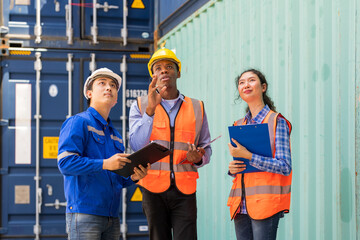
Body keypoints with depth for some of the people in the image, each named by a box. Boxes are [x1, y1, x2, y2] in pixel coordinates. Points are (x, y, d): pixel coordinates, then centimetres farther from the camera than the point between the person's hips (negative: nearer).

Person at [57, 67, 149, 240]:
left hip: (112, 217, 7)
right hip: (85, 214, -7)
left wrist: (132, 178, 4)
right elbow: (65, 162, -14)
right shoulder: (78, 122, -1)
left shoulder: (115, 135, 21)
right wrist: (104, 164, -19)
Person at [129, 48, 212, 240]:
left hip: (184, 190, 1)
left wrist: (198, 158, -7)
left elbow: (206, 148, 17)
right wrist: (150, 109, -20)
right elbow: (136, 145, -8)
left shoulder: (197, 108, 13)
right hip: (153, 188, -1)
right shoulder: (140, 106, 8)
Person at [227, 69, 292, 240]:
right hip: (241, 205, 6)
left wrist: (248, 155, -15)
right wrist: (232, 169, 0)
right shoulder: (238, 126, 15)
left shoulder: (277, 122, -2)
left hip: (265, 203, -5)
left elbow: (285, 167, -11)